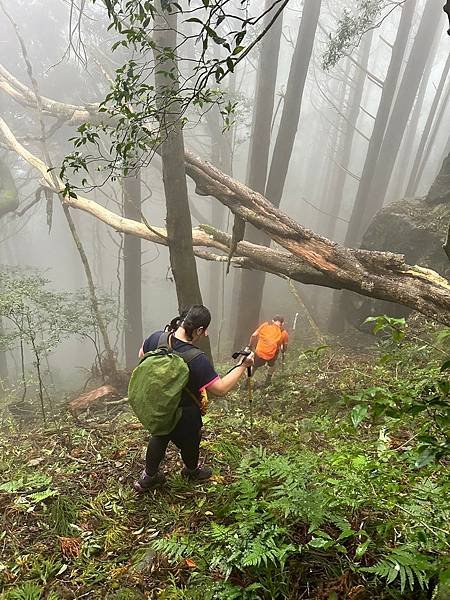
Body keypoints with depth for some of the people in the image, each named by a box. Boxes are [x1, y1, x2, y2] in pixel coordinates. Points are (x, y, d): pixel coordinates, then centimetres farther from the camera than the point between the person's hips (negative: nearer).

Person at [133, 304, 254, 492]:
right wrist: (242, 366, -19)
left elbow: (142, 355, 2)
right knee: (189, 442, 27)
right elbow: (221, 389, -28)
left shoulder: (156, 338, -19)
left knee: (159, 437, 31)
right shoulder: (197, 360, -37)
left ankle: (147, 477, 50)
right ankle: (192, 471, 57)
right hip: (184, 416, -5)